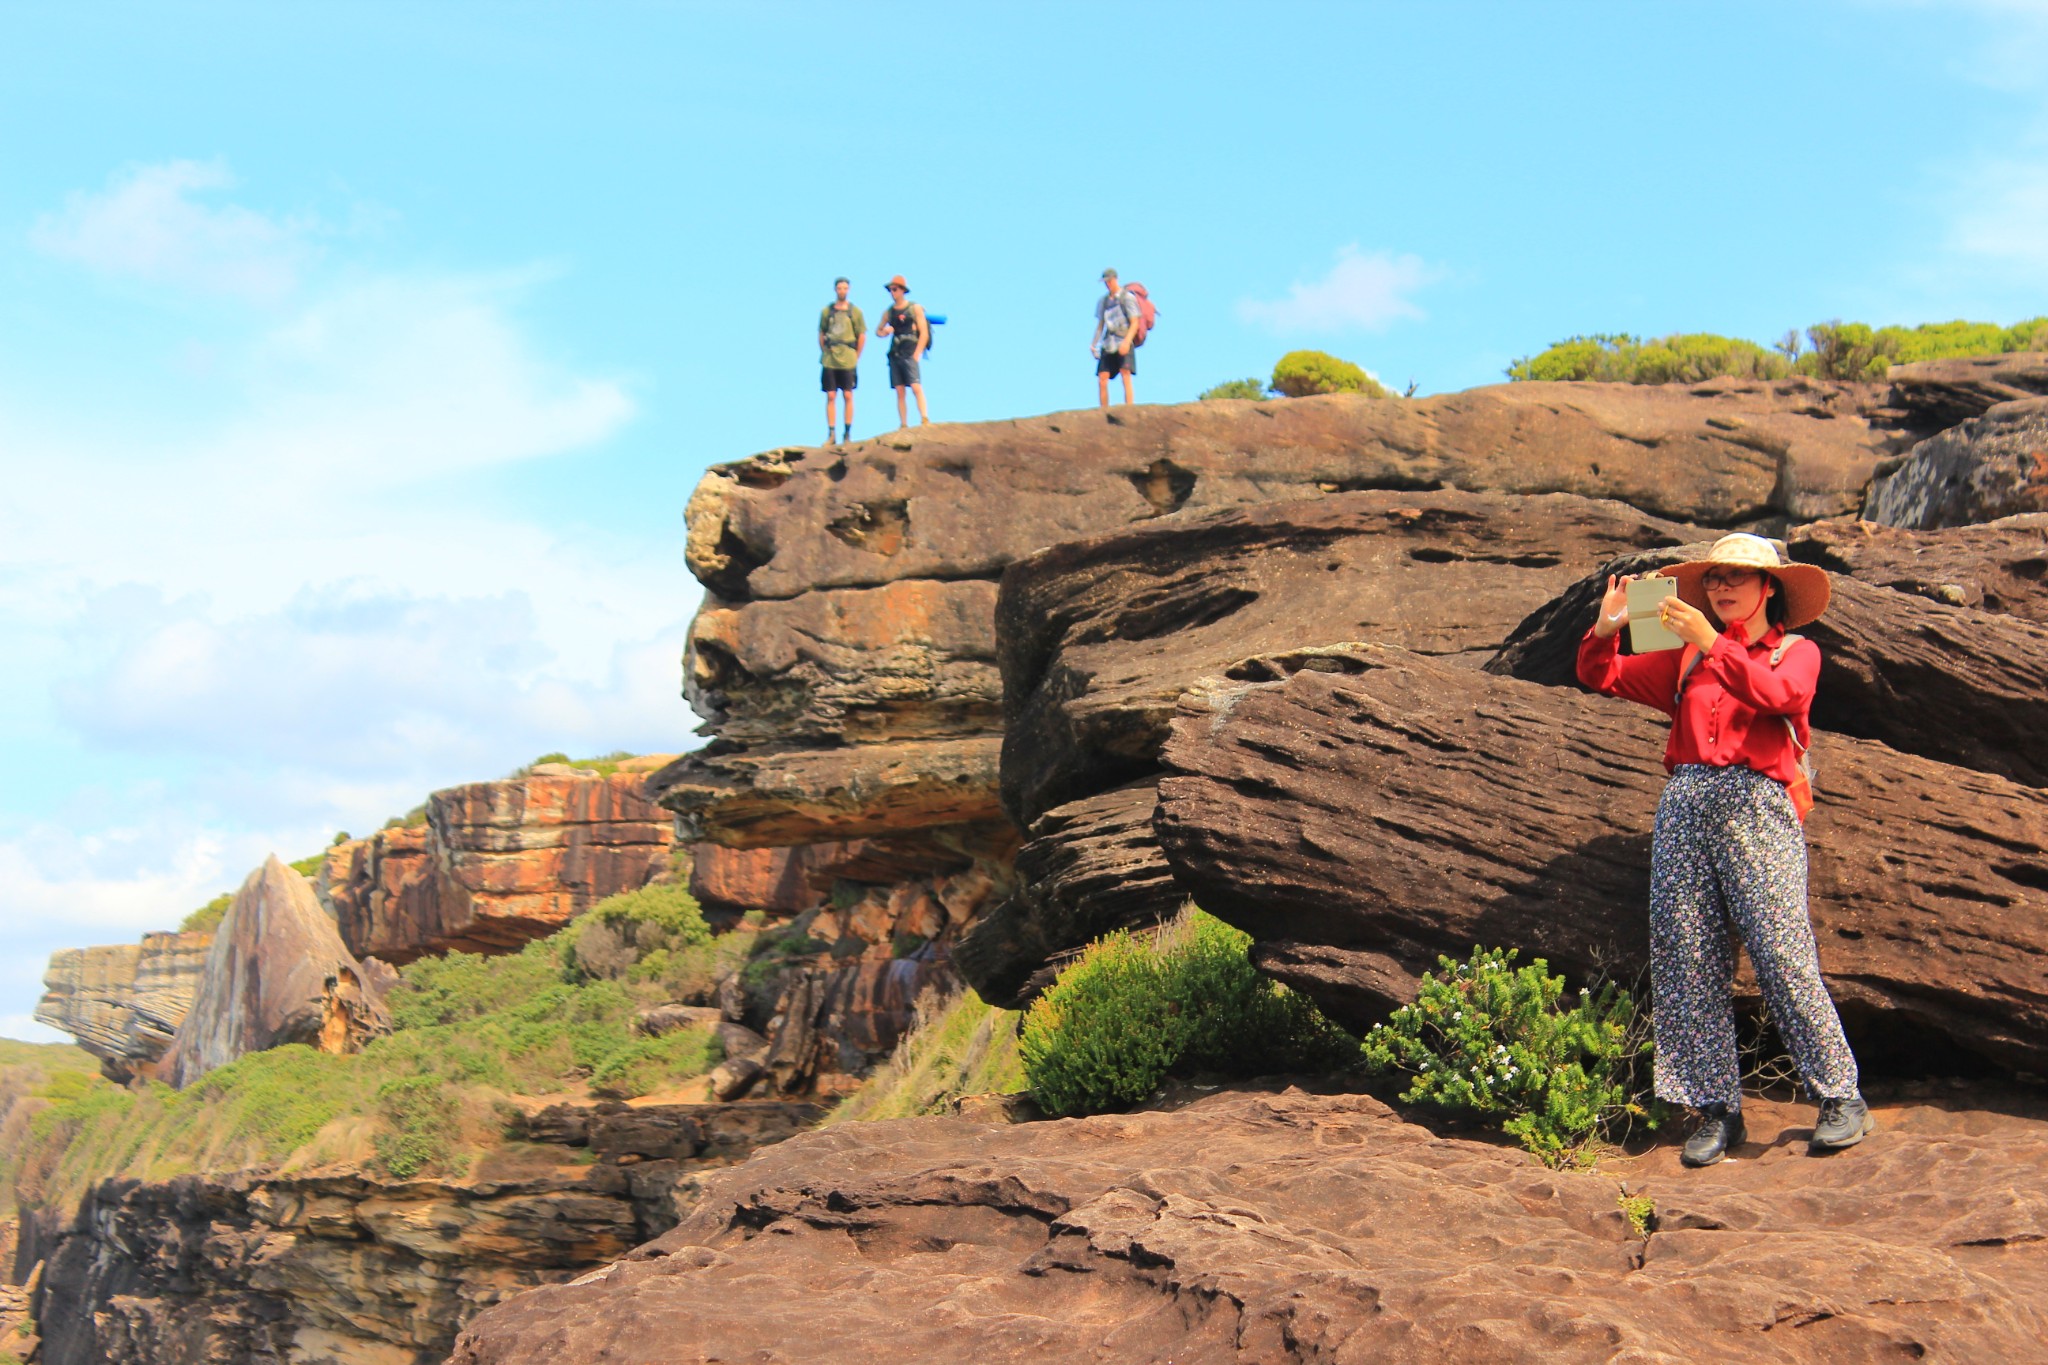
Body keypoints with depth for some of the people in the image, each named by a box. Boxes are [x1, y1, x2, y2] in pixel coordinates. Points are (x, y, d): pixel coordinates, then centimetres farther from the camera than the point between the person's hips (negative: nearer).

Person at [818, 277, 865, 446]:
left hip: (848, 360, -1)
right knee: (830, 397, 0)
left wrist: (855, 357, 2)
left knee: (848, 396, 1)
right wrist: (825, 353, 4)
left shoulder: (855, 311, 3)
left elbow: (862, 336, 5)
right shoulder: (827, 310, 7)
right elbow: (821, 334, 13)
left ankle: (848, 433, 8)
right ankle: (831, 434, 4)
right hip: (829, 361, 1)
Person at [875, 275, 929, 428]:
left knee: (916, 387, -17)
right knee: (899, 391, 2)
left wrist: (917, 355, -9)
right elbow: (878, 331, 25)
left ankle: (925, 420, -22)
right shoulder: (889, 312, 14)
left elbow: (924, 333, -1)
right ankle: (903, 425, 2)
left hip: (910, 354, -4)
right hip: (895, 355, 4)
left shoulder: (915, 308, 3)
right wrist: (884, 331, 0)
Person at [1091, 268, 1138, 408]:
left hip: (1124, 343, -5)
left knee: (1126, 376, -16)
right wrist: (1093, 344, 9)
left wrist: (1126, 341, -19)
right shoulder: (1103, 301, 16)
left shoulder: (1127, 298, -1)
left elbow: (1134, 323, -6)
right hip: (1108, 344, 5)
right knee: (1102, 380, -3)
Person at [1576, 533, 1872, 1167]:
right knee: (1688, 961, -1)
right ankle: (1716, 1109, 5)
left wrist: (1711, 643, -19)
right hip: (1684, 808, 4)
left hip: (1756, 810, -4)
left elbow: (1776, 693, -12)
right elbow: (1601, 676, 18)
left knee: (1783, 955, -12)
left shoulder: (1797, 653, 11)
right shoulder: (1687, 661, 21)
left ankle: (1842, 1097, -2)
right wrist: (1606, 627, -1)